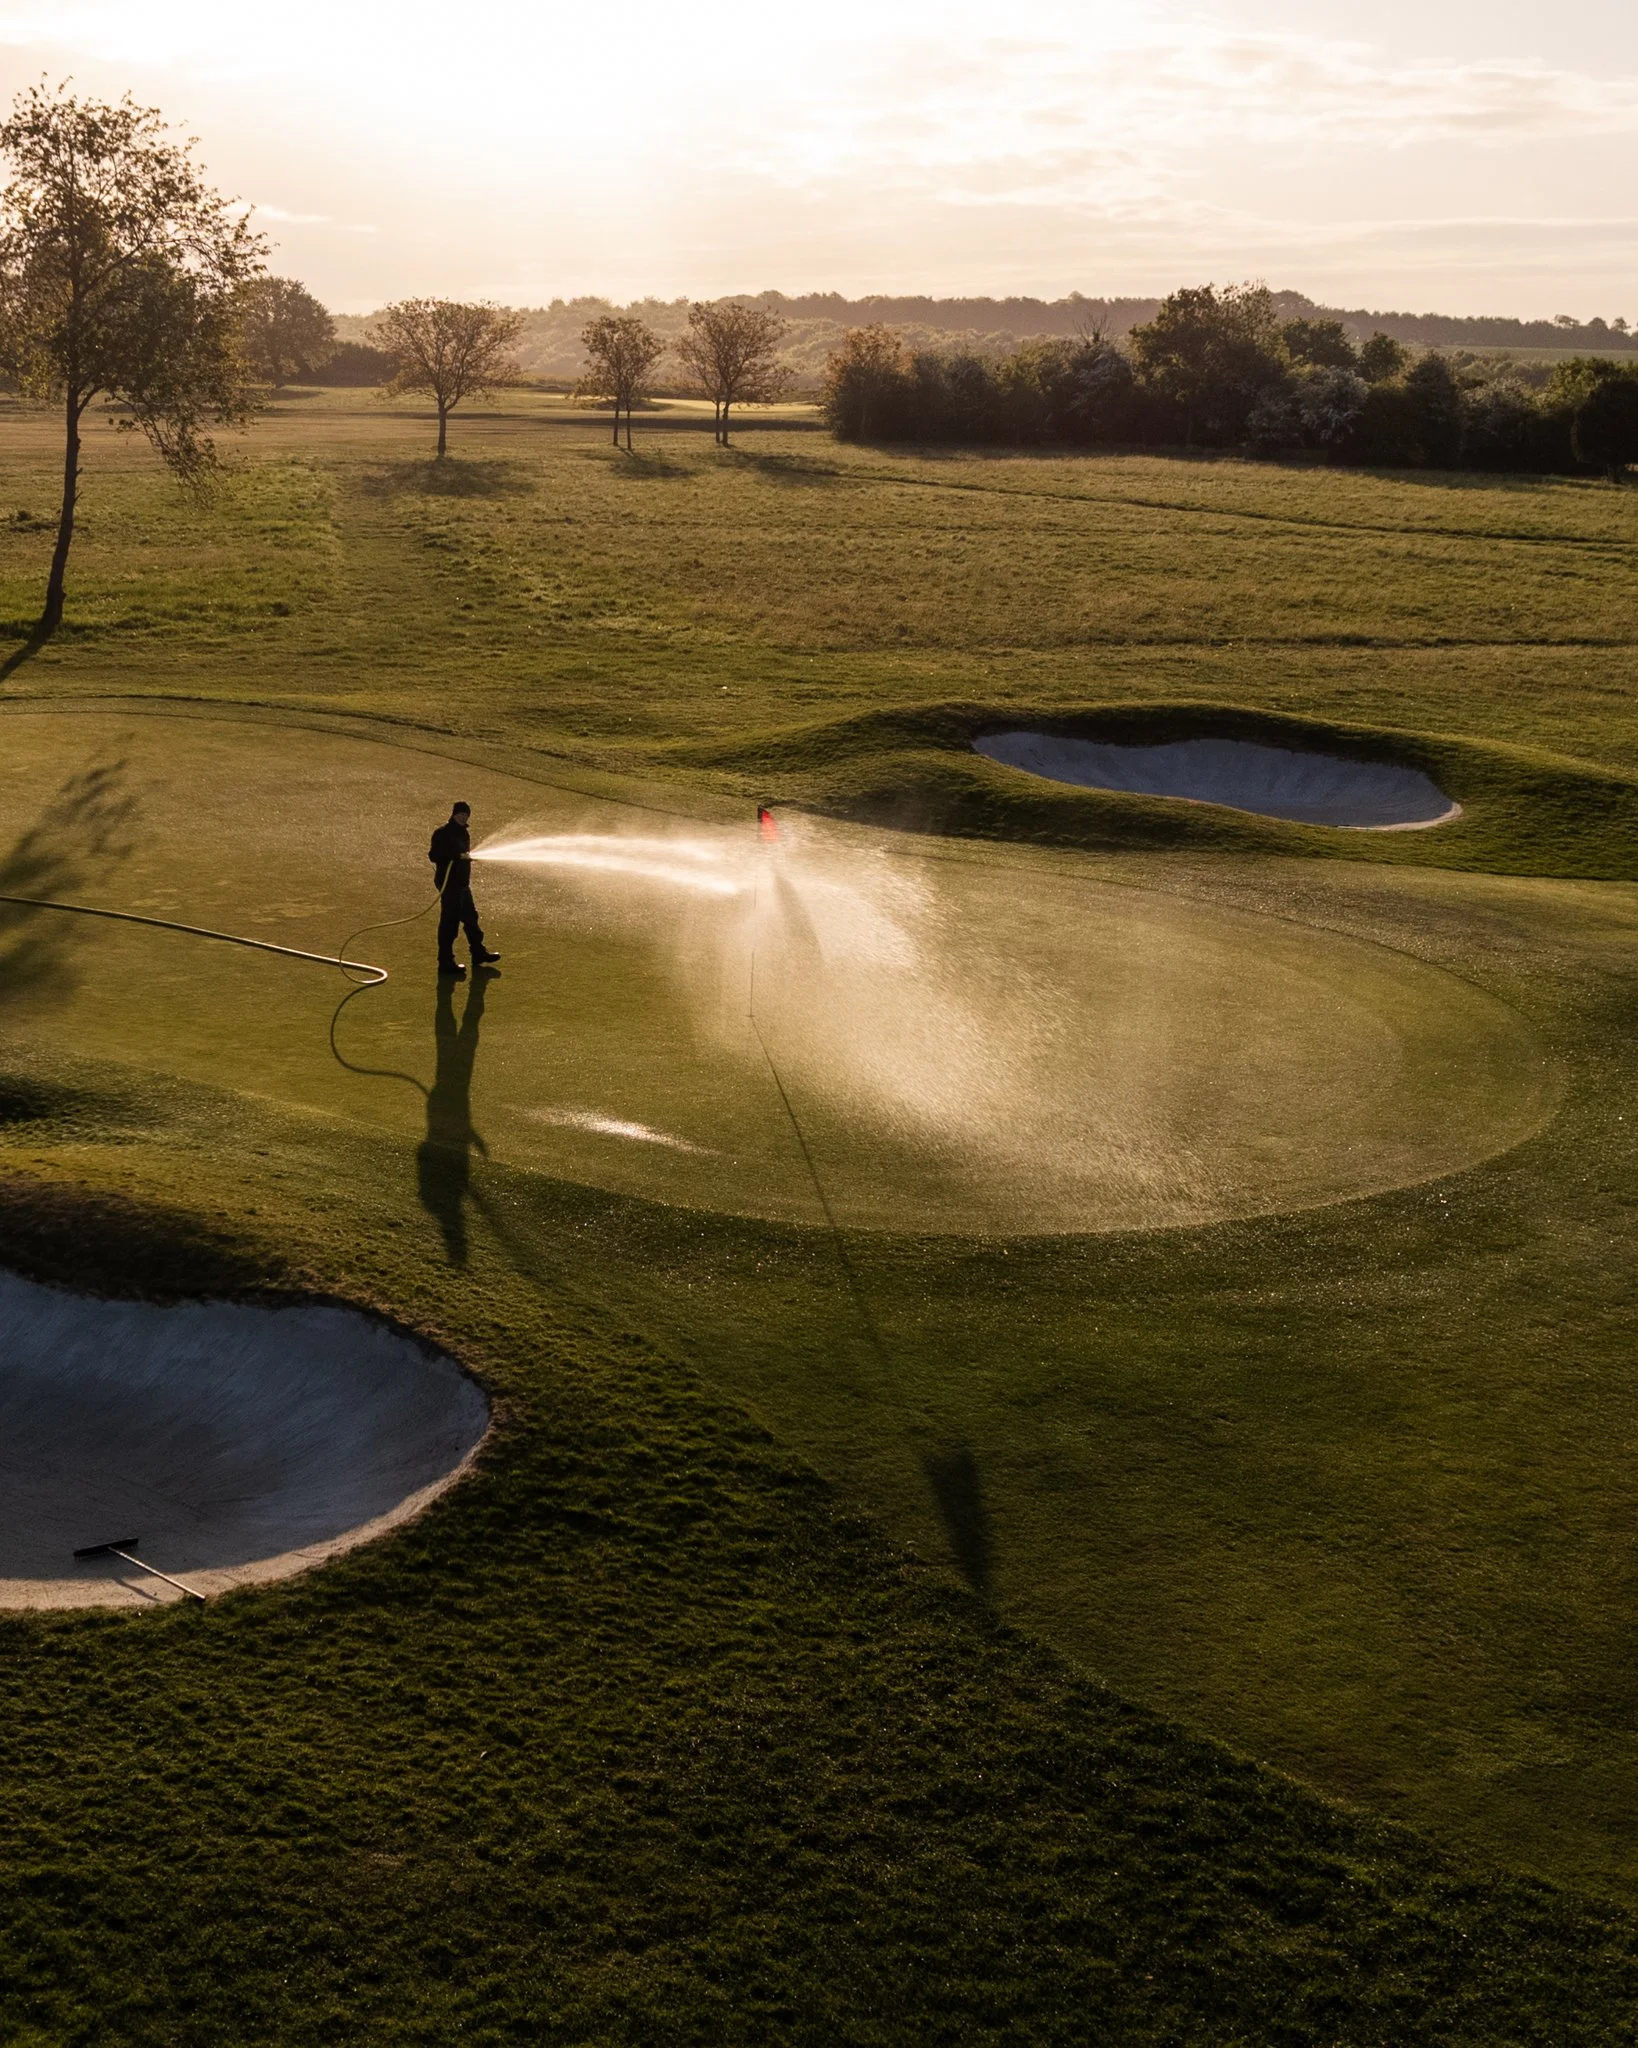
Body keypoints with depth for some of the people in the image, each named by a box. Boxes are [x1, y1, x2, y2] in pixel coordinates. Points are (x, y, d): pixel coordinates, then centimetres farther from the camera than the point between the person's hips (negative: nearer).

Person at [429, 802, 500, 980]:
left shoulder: (463, 833, 13)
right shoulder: (442, 834, -14)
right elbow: (434, 856, -23)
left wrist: (467, 856, 3)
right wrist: (456, 855, -30)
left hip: (462, 883, 9)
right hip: (449, 883, -9)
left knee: (470, 918, 18)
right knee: (449, 922, -5)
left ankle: (478, 953, 31)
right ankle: (445, 962, 1)